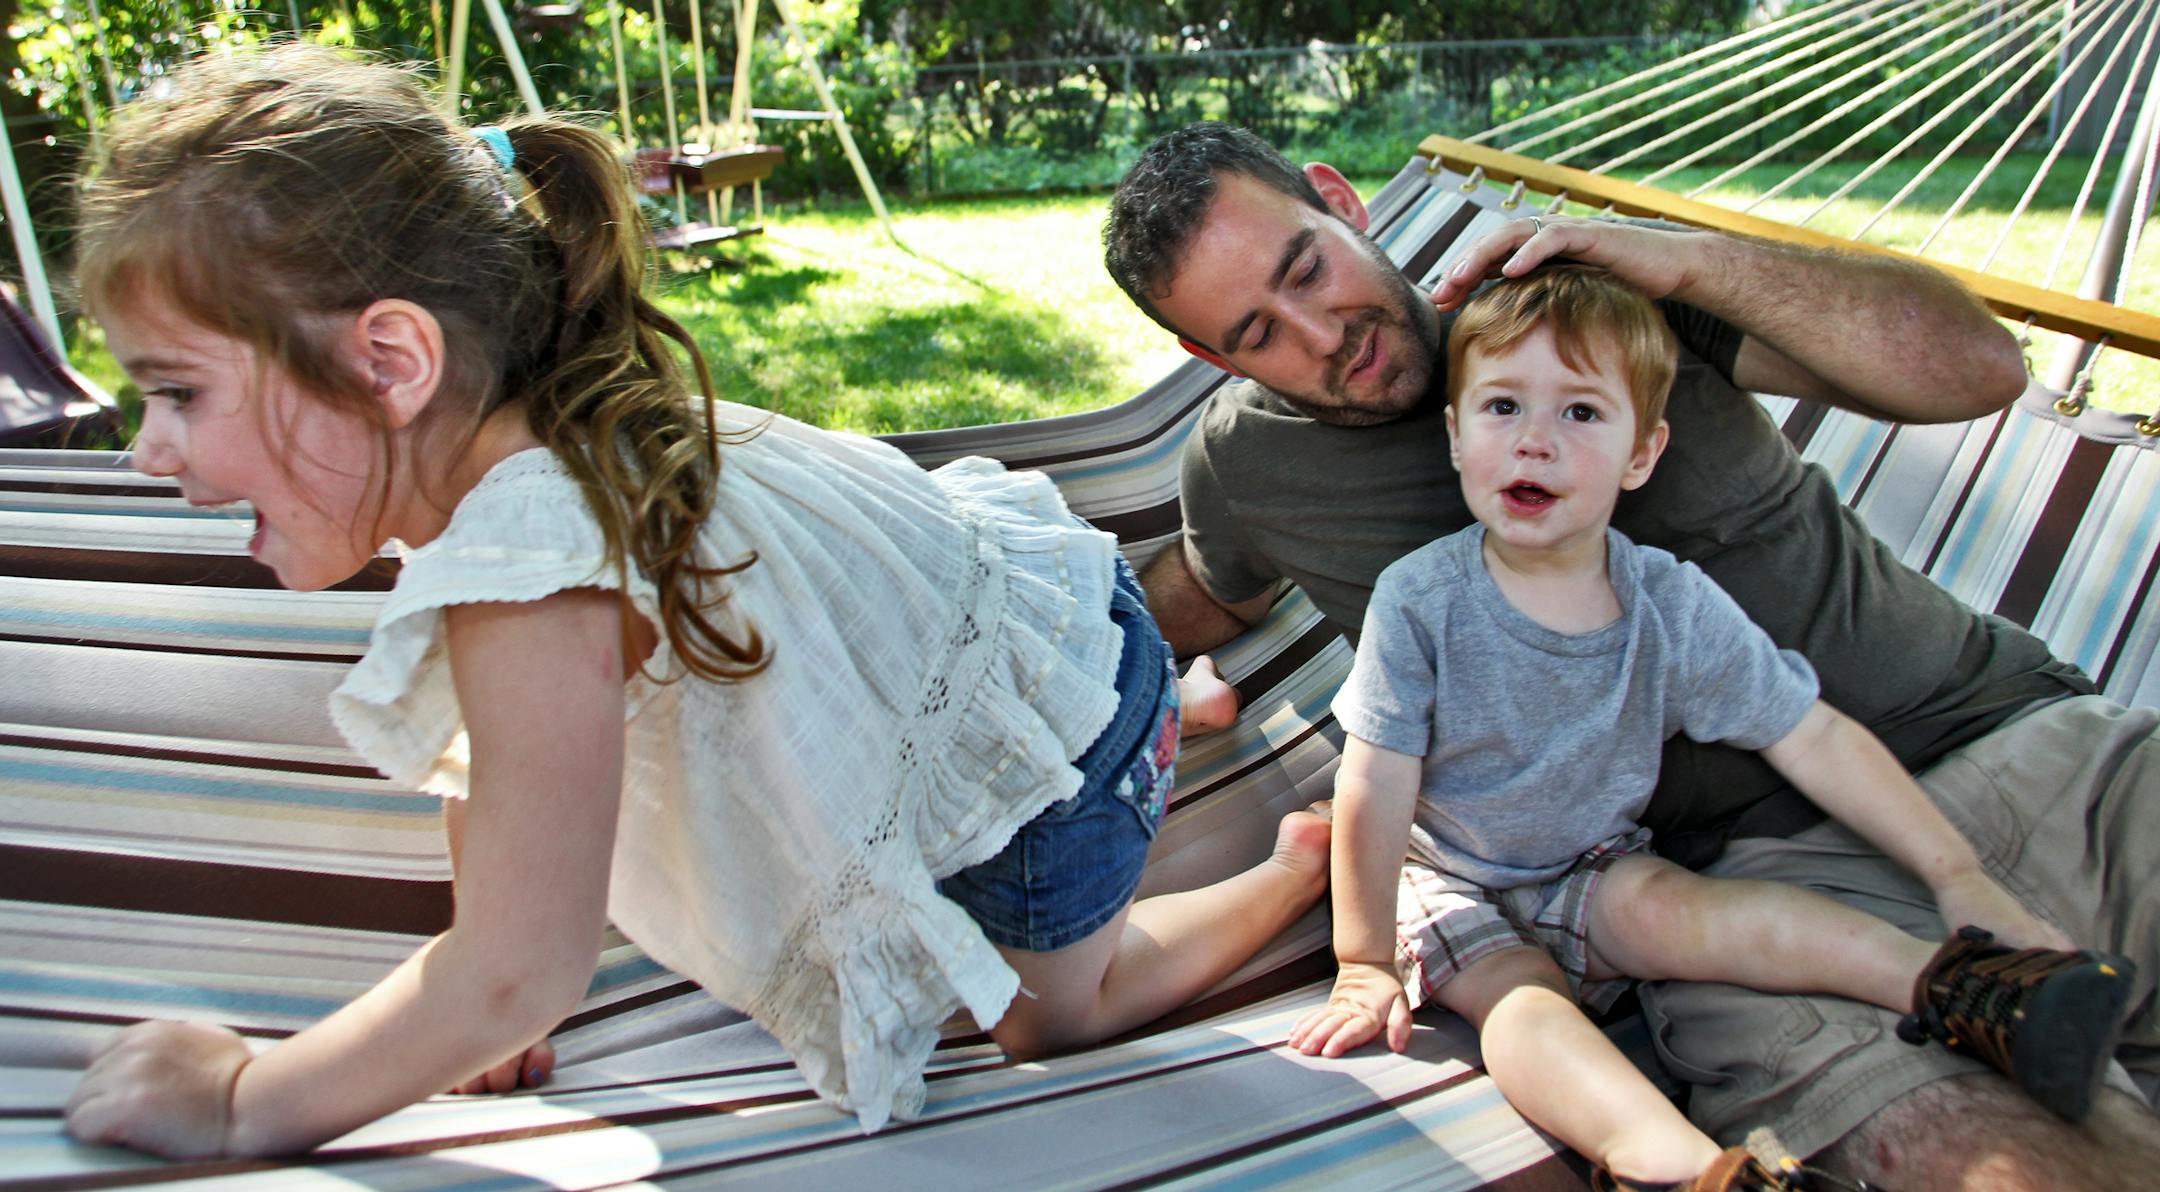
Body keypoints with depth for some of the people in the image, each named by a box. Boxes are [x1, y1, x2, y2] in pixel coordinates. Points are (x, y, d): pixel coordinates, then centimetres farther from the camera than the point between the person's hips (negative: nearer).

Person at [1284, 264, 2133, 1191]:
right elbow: (1376, 787, -18)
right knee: (1517, 995, -29)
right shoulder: (1419, 603, -20)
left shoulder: (1676, 609, -11)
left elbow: (1816, 738, -5)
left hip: (1591, 870, 2)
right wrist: (1365, 964, -14)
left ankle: (1954, 987, -29)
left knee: (1672, 910, -27)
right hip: (1447, 884, -2)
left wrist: (1958, 876, -8)